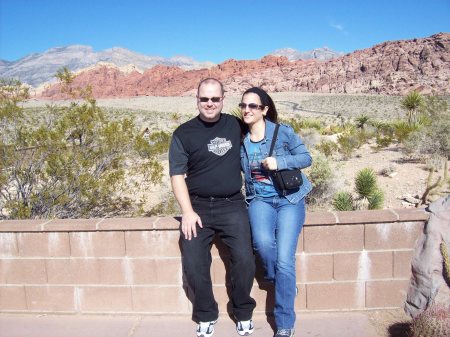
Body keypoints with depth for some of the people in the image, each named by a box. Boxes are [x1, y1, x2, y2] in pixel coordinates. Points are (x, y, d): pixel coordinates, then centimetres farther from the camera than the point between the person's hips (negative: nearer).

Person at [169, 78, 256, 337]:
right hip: (198, 207, 0)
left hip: (232, 205, 1)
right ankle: (206, 316, 20)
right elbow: (177, 175, -3)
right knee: (194, 264, -5)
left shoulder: (235, 125, 6)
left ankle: (243, 313, 15)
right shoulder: (184, 133, 0)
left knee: (245, 260, -10)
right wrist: (188, 211, -11)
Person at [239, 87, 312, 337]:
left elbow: (306, 157, -3)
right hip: (260, 199, 3)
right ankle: (280, 280, 6)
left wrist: (280, 162, -18)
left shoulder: (283, 132, -6)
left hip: (290, 198, -2)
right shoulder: (240, 139, 4)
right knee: (263, 241, -29)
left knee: (285, 260, -13)